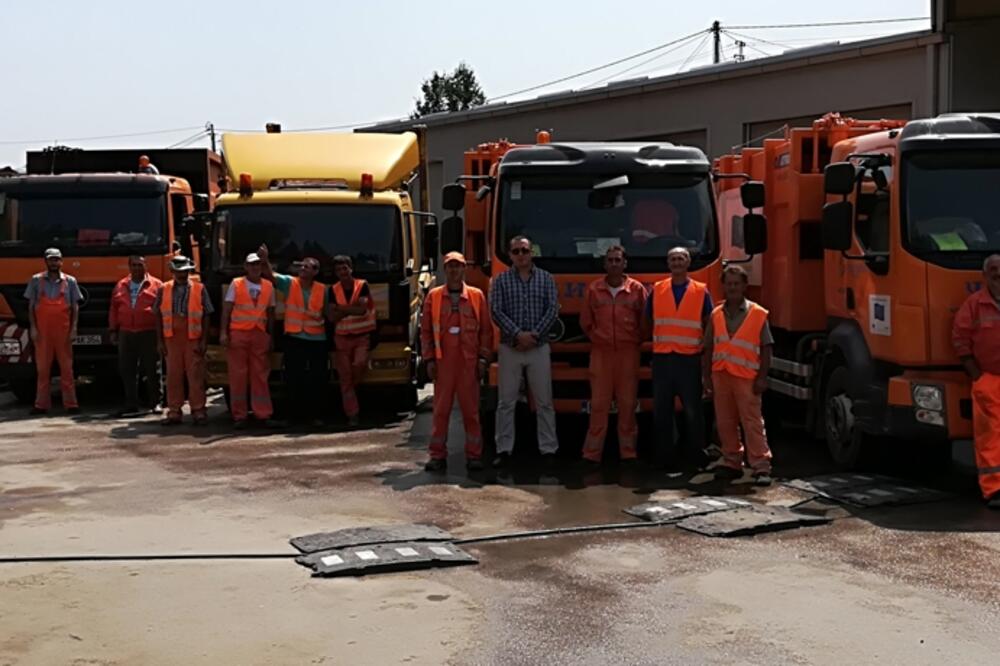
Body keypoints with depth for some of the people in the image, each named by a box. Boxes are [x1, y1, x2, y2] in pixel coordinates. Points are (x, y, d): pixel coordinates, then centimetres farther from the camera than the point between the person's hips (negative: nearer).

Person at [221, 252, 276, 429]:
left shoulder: (268, 287, 10)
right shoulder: (236, 284, 2)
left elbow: (270, 313, 14)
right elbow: (226, 309, 0)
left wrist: (271, 337, 11)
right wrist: (223, 333, -9)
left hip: (259, 335, 2)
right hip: (238, 334, -2)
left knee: (260, 375, 1)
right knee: (238, 375, -1)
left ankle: (263, 414, 4)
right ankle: (239, 416, 4)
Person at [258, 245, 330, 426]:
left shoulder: (323, 290, 1)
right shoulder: (289, 283, 0)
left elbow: (328, 314, 6)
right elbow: (270, 275, -10)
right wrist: (265, 260, -28)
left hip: (317, 340, 0)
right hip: (294, 339, 0)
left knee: (318, 379, 2)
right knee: (294, 379, 4)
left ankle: (315, 414, 11)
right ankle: (298, 413, 13)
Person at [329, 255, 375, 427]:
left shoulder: (362, 286, -4)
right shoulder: (334, 291, 3)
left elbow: (362, 309, -18)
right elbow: (332, 317, -5)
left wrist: (342, 309, -14)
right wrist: (350, 309, -17)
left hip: (362, 336, -2)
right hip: (342, 337, 2)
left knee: (359, 364, -25)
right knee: (344, 375, 0)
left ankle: (350, 388, 7)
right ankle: (352, 414, 6)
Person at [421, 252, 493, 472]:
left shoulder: (476, 296, 5)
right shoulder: (433, 296, 6)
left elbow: (486, 330, 6)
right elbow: (426, 330, 7)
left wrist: (483, 358, 0)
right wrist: (429, 359, 1)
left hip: (469, 361, 0)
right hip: (443, 361, 0)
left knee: (471, 409, 2)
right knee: (441, 409, 3)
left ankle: (474, 455, 9)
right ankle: (438, 456, 8)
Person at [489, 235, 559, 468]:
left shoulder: (546, 279, 6)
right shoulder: (501, 280, 3)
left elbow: (552, 310, -2)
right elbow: (496, 311, -6)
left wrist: (534, 334, -13)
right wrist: (518, 334, -16)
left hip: (539, 348, 0)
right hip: (509, 348, 0)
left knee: (544, 401, 3)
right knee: (506, 402, 2)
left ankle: (548, 449, 8)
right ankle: (504, 450, 7)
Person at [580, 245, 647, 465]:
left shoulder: (637, 289, 2)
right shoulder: (594, 289, 6)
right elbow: (586, 321, 12)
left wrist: (635, 340, 4)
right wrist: (597, 338, 7)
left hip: (628, 353, 0)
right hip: (601, 352, 0)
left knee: (628, 403, 3)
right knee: (598, 404, -1)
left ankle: (628, 452, 11)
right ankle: (592, 453, 3)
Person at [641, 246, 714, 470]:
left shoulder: (701, 292, 4)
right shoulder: (657, 290, 8)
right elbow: (646, 323, 14)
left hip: (689, 359, -2)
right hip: (662, 359, 2)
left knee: (692, 410, 3)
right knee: (661, 410, 4)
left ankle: (695, 454, 15)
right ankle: (666, 456, 13)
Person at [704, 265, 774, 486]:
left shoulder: (758, 315, 0)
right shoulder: (716, 315, 10)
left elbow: (766, 348, -1)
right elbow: (709, 348, 13)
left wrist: (762, 377, -7)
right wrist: (707, 376, 7)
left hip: (746, 376, -4)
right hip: (721, 375, 4)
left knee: (752, 422, -6)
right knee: (725, 422, 8)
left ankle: (761, 467, -6)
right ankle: (732, 463, 18)